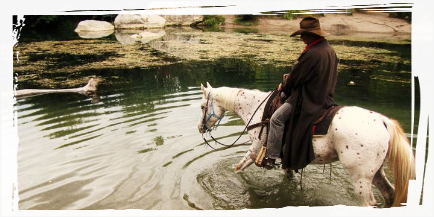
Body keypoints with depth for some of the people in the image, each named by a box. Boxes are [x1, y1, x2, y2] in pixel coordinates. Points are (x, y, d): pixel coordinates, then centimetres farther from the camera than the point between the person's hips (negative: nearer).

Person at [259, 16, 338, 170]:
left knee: (276, 119, -9)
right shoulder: (329, 50, 9)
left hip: (309, 99, -11)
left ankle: (271, 157, -6)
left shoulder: (312, 53, -23)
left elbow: (295, 78, -16)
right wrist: (291, 78, 15)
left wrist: (284, 86, 4)